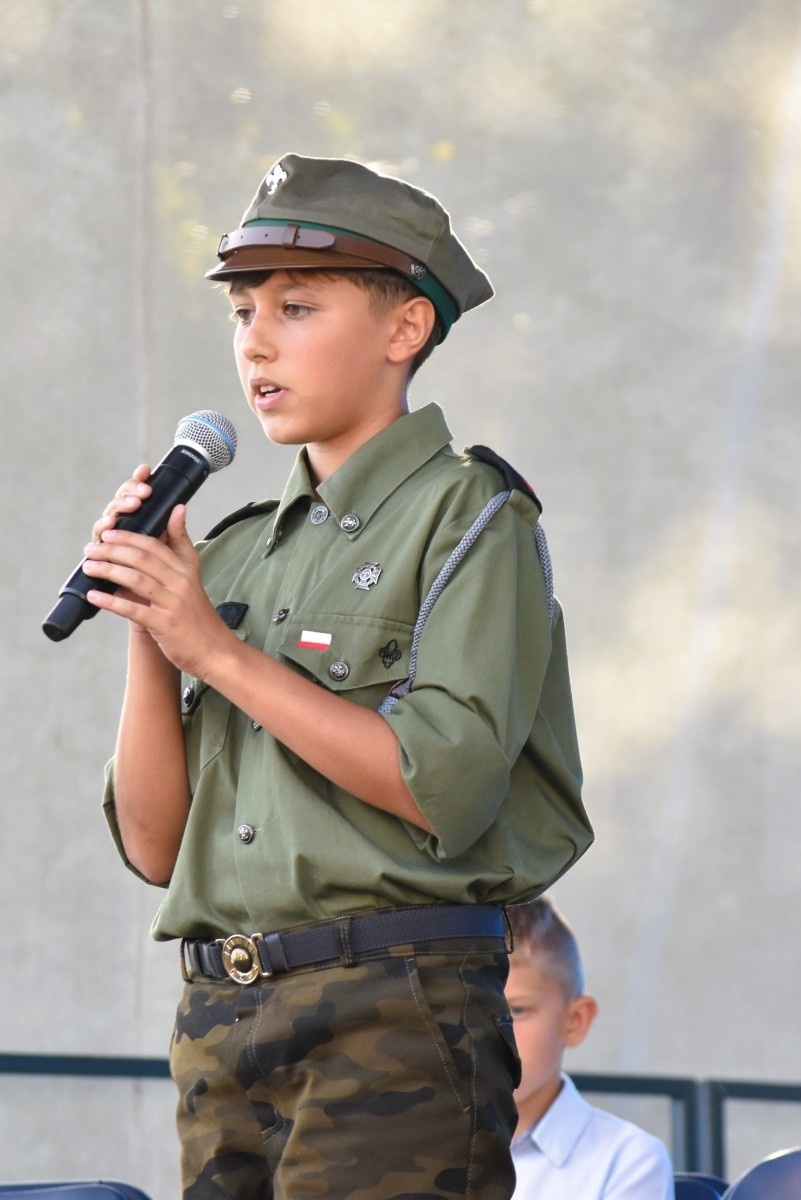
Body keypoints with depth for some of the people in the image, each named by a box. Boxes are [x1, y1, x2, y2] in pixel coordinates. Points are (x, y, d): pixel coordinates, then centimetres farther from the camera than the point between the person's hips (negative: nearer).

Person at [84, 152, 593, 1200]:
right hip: (222, 1024, 6)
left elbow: (447, 788, -14)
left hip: (398, 1017, -6)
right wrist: (146, 632, 0)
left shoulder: (468, 516, 0)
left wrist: (215, 649, -10)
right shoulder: (235, 553, 18)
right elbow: (154, 845, 13)